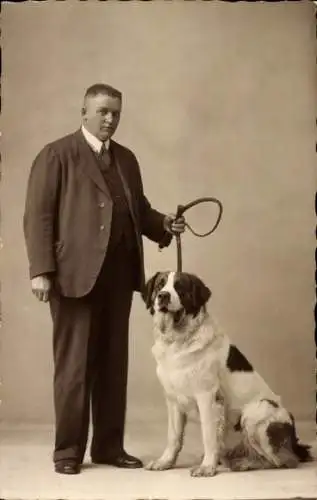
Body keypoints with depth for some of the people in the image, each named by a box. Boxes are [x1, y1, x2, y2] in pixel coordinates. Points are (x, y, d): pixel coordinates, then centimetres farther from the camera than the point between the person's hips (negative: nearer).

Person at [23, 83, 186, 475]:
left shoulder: (126, 158, 18)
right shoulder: (56, 155, -1)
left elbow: (138, 209, 22)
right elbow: (37, 216, -7)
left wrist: (163, 224, 1)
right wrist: (41, 270, -14)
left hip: (118, 274, 6)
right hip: (75, 273, -5)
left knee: (114, 363, 9)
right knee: (74, 365, 1)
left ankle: (109, 445, 18)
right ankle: (68, 450, 11)